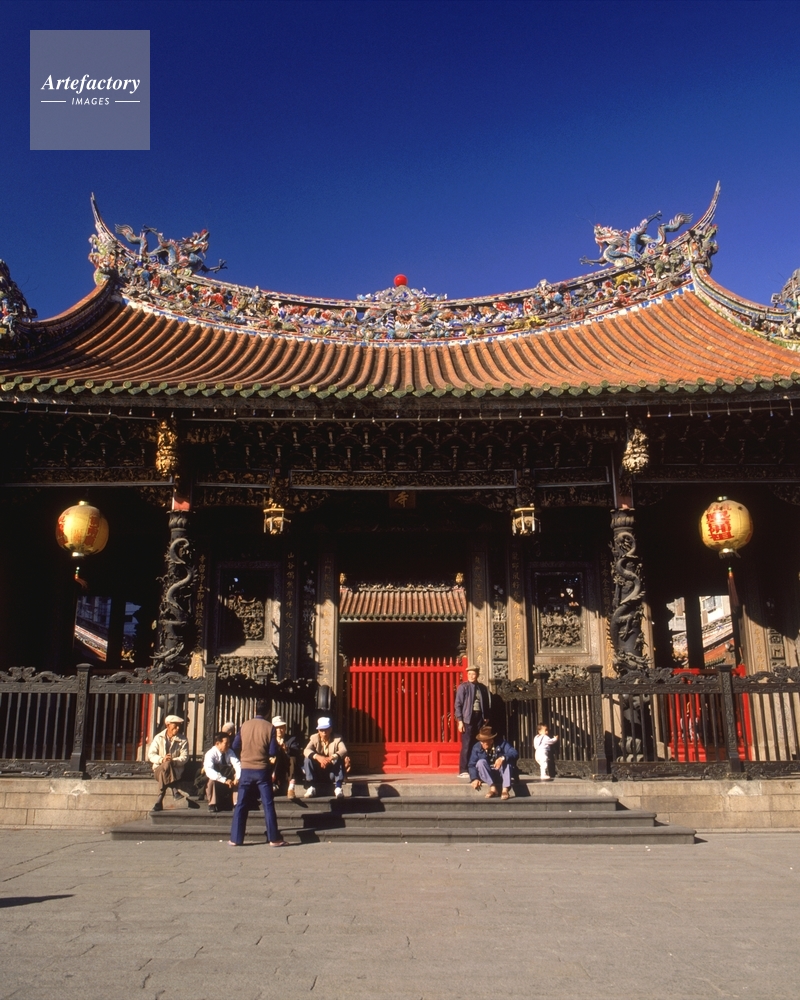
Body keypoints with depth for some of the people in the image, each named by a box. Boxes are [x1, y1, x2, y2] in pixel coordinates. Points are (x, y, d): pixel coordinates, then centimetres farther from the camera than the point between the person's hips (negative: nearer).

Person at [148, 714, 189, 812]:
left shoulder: (182, 740, 4)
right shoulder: (159, 738, 6)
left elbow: (185, 757, -5)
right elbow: (150, 755, -2)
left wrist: (173, 761, -25)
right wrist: (162, 759, -21)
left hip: (175, 770, -1)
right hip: (158, 769, 1)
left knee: (166, 767, -36)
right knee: (166, 765, -35)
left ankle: (159, 801, -34)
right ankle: (174, 790, -36)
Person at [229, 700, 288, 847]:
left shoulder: (245, 725, 0)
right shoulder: (269, 727, -7)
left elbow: (235, 746, 3)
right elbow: (273, 752, -9)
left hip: (246, 769, 2)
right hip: (262, 770, -2)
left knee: (241, 805, 9)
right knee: (268, 804, 3)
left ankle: (236, 839, 11)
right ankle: (274, 839, 4)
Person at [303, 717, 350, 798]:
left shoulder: (337, 739, -4)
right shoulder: (314, 738, -1)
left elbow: (344, 751, -24)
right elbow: (306, 751, -20)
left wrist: (331, 757, -44)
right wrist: (318, 757, -41)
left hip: (332, 771, -1)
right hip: (317, 771, 1)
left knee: (340, 759, -28)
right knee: (308, 759, -23)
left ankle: (338, 787, -28)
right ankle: (311, 787, -22)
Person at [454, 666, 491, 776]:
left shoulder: (482, 688, 10)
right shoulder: (463, 687, -2)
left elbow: (486, 704, 14)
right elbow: (458, 704, -4)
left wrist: (486, 718, 6)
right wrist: (460, 720, -11)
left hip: (479, 717, 4)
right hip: (467, 718, -4)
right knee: (466, 745, -5)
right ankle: (464, 770, 0)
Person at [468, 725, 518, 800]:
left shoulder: (502, 743, -11)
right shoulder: (477, 747, -8)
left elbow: (515, 754, -24)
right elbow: (472, 764, -7)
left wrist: (502, 758, -41)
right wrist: (475, 778, -23)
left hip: (502, 774, -1)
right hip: (488, 776, 1)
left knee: (506, 760, -29)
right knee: (480, 762, -27)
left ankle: (505, 789, -37)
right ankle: (492, 788, -31)